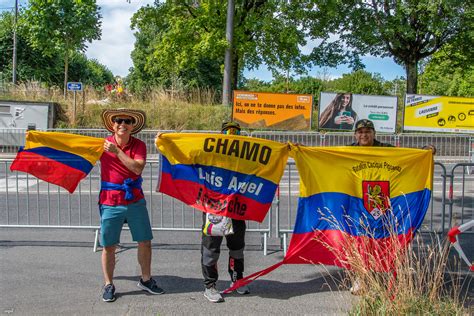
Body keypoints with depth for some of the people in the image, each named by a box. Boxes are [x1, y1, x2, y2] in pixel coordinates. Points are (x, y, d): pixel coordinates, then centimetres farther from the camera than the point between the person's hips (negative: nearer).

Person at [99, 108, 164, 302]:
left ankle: (146, 280, 28)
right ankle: (108, 285, 21)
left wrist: (117, 151, -21)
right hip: (110, 203, -1)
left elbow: (137, 168, -18)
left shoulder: (139, 145, -2)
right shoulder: (103, 144, -3)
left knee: (145, 242, 9)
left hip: (135, 201, 2)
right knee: (109, 246, 4)